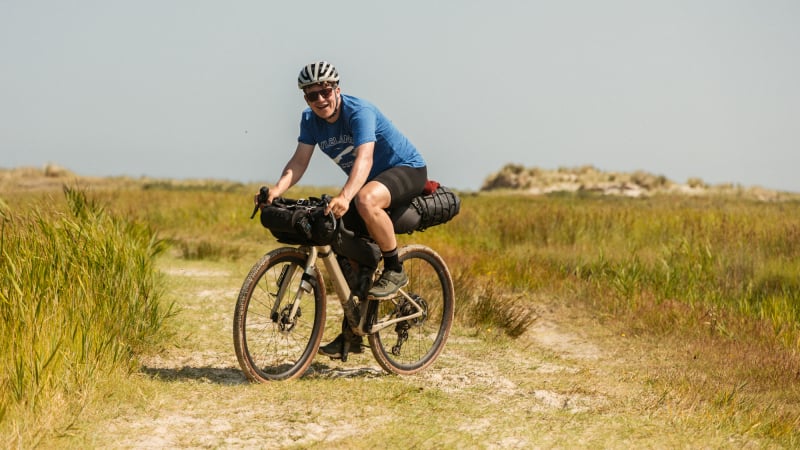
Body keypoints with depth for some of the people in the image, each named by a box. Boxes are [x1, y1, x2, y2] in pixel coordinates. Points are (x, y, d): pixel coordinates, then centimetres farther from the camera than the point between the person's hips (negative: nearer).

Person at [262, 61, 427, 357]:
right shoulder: (310, 120, -5)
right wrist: (277, 190, -33)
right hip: (371, 179, 8)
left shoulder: (360, 112, -26)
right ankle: (352, 333, 10)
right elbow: (299, 161, -13)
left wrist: (344, 196, -57)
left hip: (407, 170, -8)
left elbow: (364, 158, -40)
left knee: (365, 199, -39)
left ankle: (395, 271, -19)